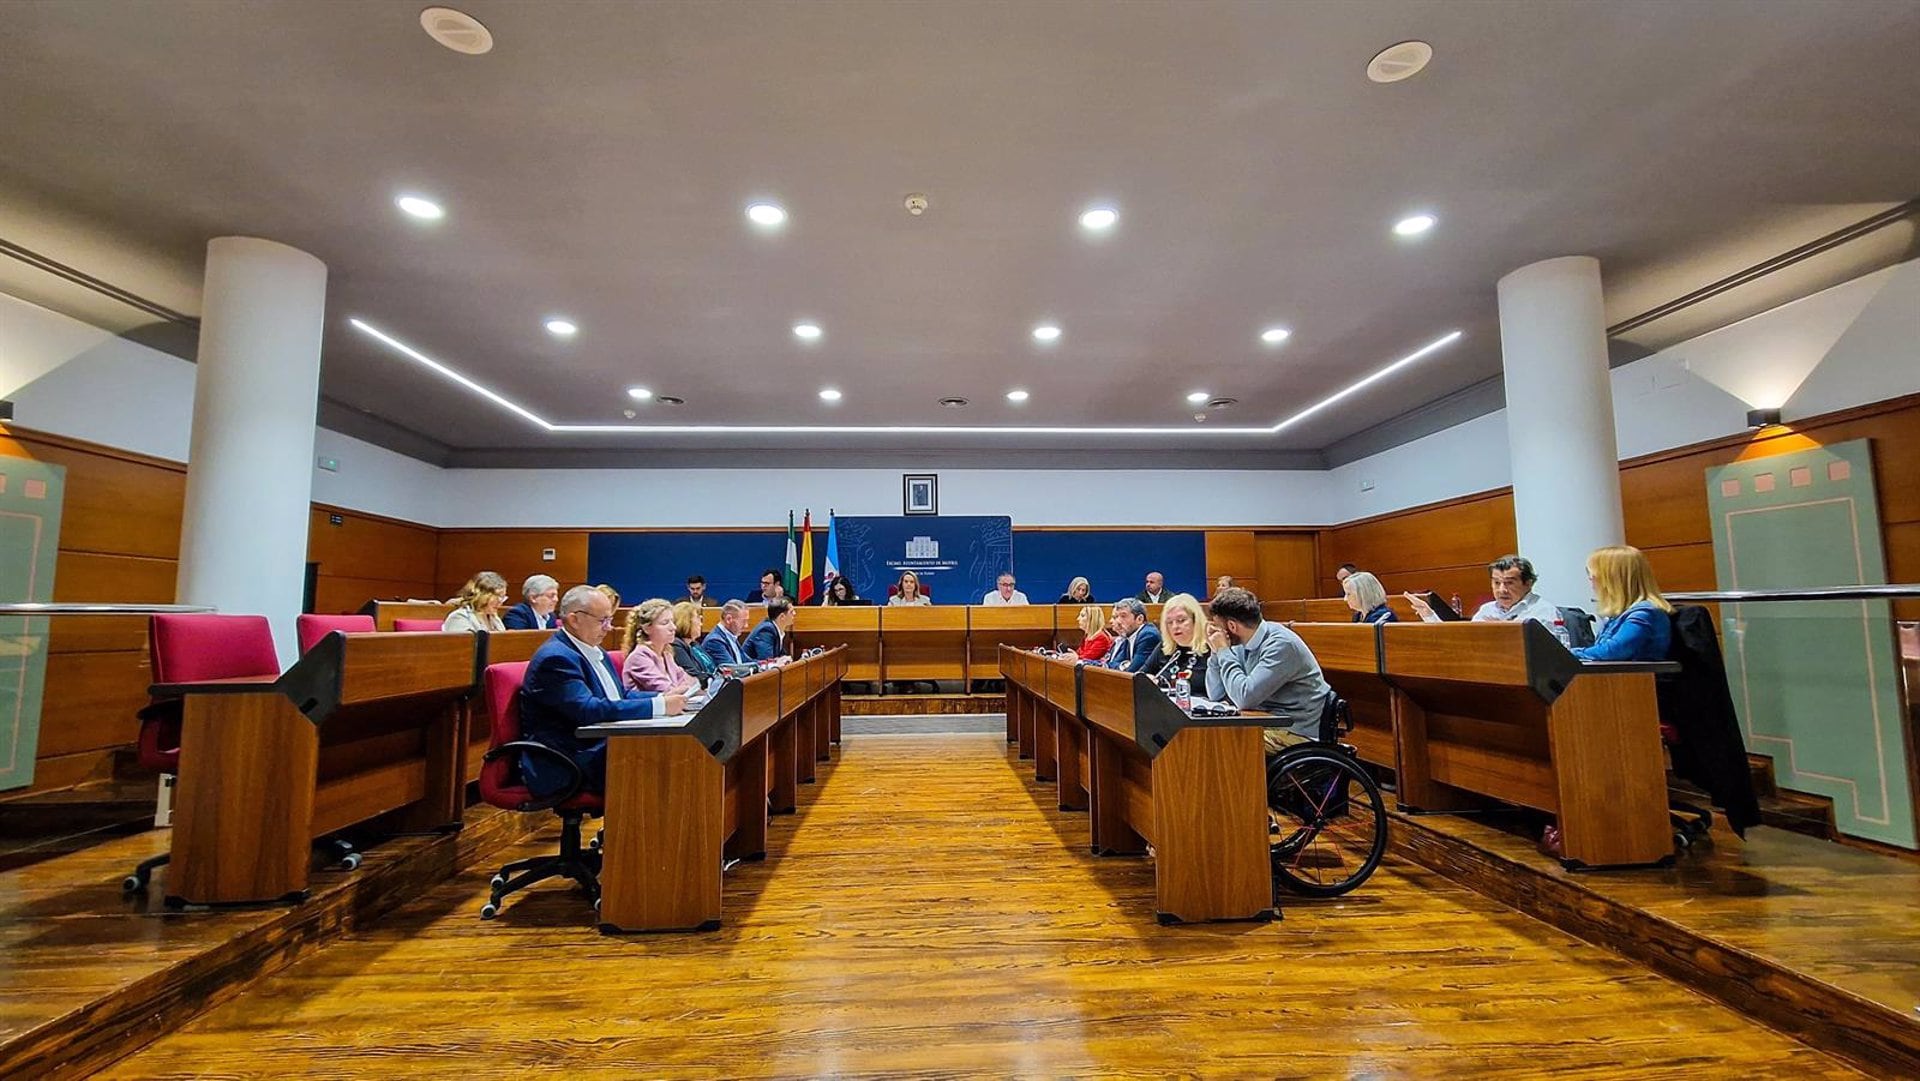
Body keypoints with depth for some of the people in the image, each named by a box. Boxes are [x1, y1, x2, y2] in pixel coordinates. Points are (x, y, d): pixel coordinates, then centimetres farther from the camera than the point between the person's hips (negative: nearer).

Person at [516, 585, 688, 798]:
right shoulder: (556, 658, -15)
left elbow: (620, 697, 20)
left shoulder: (595, 651, 15)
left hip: (601, 747, 9)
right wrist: (658, 706, -25)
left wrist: (663, 698, 1)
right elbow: (588, 710, -25)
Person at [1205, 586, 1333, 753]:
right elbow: (1216, 695, 5)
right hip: (1267, 723, 8)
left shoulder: (1281, 644, -21)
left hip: (1295, 733, -8)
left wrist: (1223, 651, -18)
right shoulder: (1243, 643, 3)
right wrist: (1216, 651, -6)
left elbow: (1245, 698, -29)